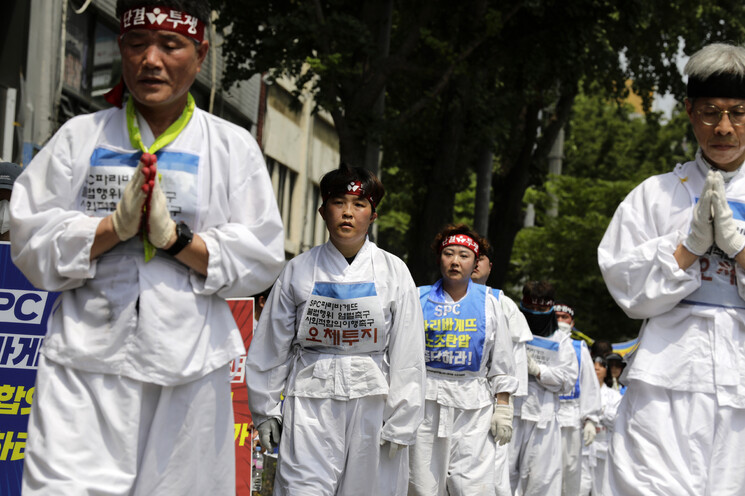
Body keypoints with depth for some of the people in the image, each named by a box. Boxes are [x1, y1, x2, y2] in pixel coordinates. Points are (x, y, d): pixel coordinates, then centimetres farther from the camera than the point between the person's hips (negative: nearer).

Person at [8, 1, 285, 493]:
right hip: (87, 362, 0)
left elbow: (263, 257, 2)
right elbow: (30, 240, 4)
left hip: (189, 367, 1)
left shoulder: (233, 147, 9)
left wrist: (175, 237, -11)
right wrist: (116, 225, -11)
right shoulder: (80, 136, 10)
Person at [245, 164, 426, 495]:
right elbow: (272, 346, 9)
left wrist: (400, 424, -2)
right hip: (311, 398, 0)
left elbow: (407, 355, 2)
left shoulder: (393, 272, 4)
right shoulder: (299, 270, 4)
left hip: (372, 402, 1)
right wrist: (266, 411, 7)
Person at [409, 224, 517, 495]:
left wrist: (503, 407, 3)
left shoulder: (489, 304, 10)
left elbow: (501, 363, 11)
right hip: (425, 401, 0)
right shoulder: (419, 300, 8)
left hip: (474, 406, 0)